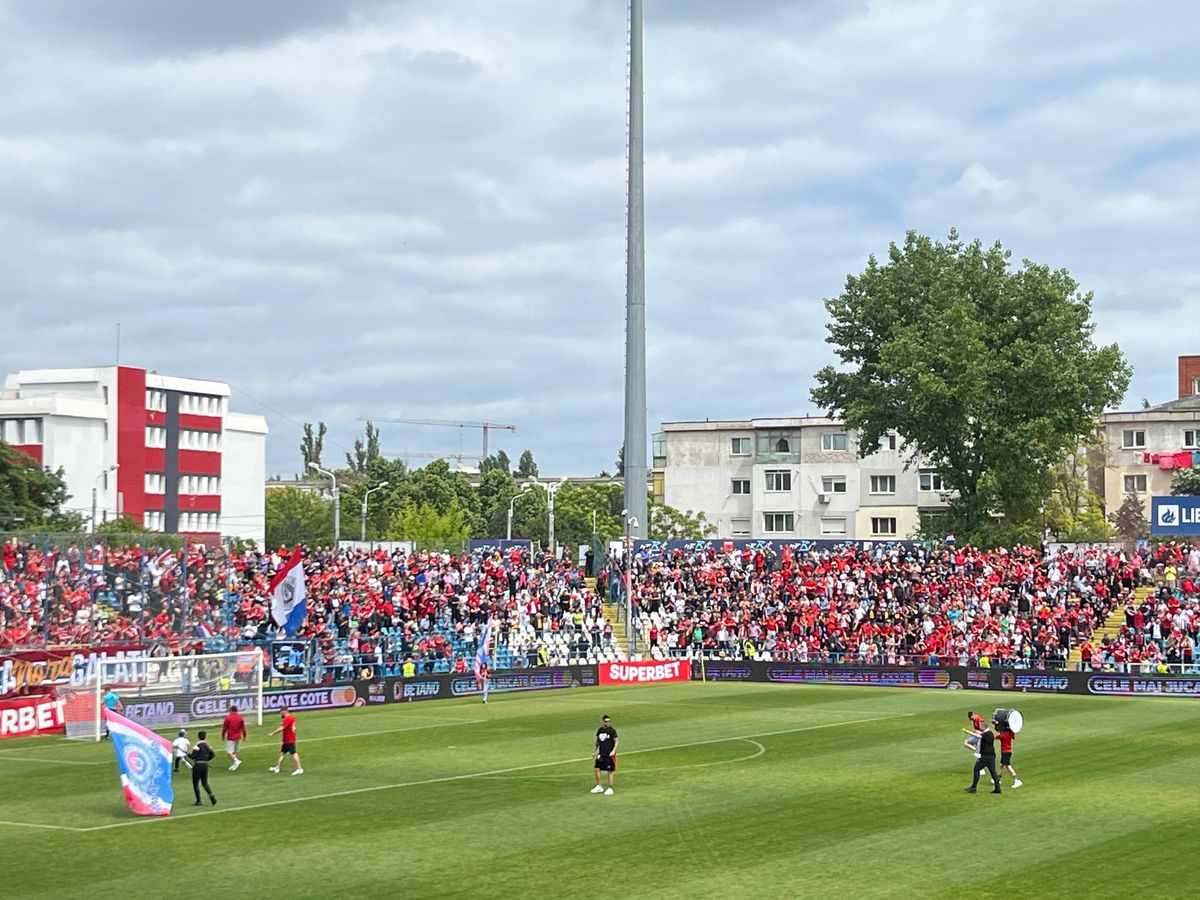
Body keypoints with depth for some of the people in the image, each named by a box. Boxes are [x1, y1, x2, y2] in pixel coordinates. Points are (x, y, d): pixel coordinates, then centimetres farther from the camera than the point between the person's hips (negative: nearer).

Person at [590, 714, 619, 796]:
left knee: (610, 771, 1)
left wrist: (614, 750, -20)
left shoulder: (612, 730, -8)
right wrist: (596, 750, 14)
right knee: (597, 769, 4)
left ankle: (610, 789, 11)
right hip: (601, 753, 5)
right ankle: (599, 787, 21)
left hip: (609, 754, -5)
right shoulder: (600, 730, 7)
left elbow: (616, 741, -8)